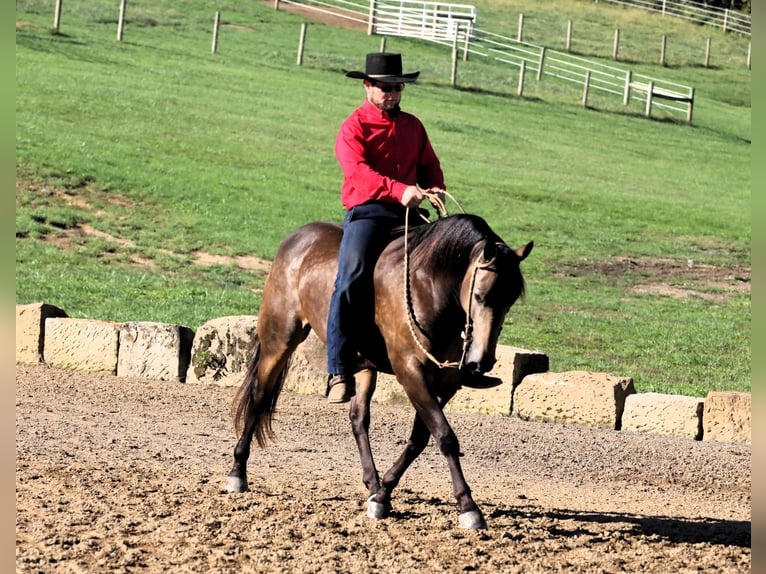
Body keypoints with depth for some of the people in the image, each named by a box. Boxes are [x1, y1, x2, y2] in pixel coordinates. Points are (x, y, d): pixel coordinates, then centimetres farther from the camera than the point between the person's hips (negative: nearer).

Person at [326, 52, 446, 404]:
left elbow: (429, 165, 26)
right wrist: (398, 190, -30)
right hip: (367, 210, -6)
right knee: (351, 278, -25)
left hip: (407, 212, 6)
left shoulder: (412, 126, 21)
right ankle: (339, 374, -25)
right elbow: (358, 171, -15)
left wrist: (435, 189, 1)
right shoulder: (354, 127, 1)